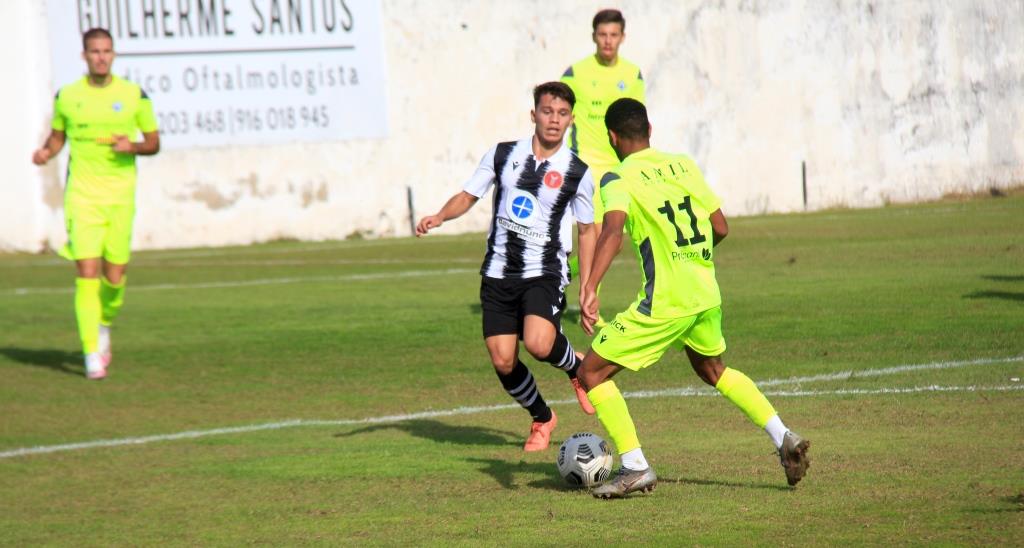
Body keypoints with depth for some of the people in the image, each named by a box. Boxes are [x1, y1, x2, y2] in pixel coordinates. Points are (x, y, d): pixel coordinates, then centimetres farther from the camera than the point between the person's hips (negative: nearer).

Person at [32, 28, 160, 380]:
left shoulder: (134, 95, 1)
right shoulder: (67, 96, 3)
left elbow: (154, 142, 8)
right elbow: (57, 137, 17)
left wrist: (133, 146, -13)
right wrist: (45, 153, -5)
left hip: (120, 195, 1)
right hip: (82, 193, -1)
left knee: (114, 277, 4)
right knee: (87, 272, -12)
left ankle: (104, 325, 37)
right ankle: (92, 353, -8)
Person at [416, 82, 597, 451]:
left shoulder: (577, 173, -2)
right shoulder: (502, 155, 2)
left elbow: (587, 231, 7)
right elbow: (468, 195, 12)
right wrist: (439, 217, -9)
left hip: (545, 274, -3)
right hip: (498, 275, 3)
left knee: (538, 344, -27)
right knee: (503, 362, -2)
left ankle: (577, 367, 8)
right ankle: (542, 419, 25)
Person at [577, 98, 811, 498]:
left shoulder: (619, 180, -9)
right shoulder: (684, 165, 9)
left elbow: (613, 229, -28)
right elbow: (720, 228, 11)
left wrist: (589, 289, -37)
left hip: (664, 302, -7)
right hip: (707, 294, 7)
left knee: (592, 373, 5)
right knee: (713, 369, 32)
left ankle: (635, 468, -1)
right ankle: (784, 438, 22)